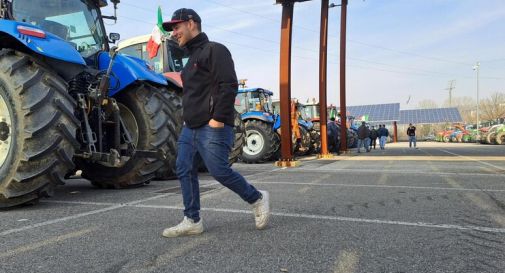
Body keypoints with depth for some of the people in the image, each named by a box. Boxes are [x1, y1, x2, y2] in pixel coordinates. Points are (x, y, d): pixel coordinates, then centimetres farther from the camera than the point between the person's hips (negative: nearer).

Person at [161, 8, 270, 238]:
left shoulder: (214, 50, -7)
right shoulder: (191, 58, 23)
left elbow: (229, 86, -17)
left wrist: (219, 118, -22)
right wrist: (188, 117, 20)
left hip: (212, 127, -9)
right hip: (190, 128, 9)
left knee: (219, 171, -9)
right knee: (185, 171, 5)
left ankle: (257, 199, 13)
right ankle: (192, 221, 13)